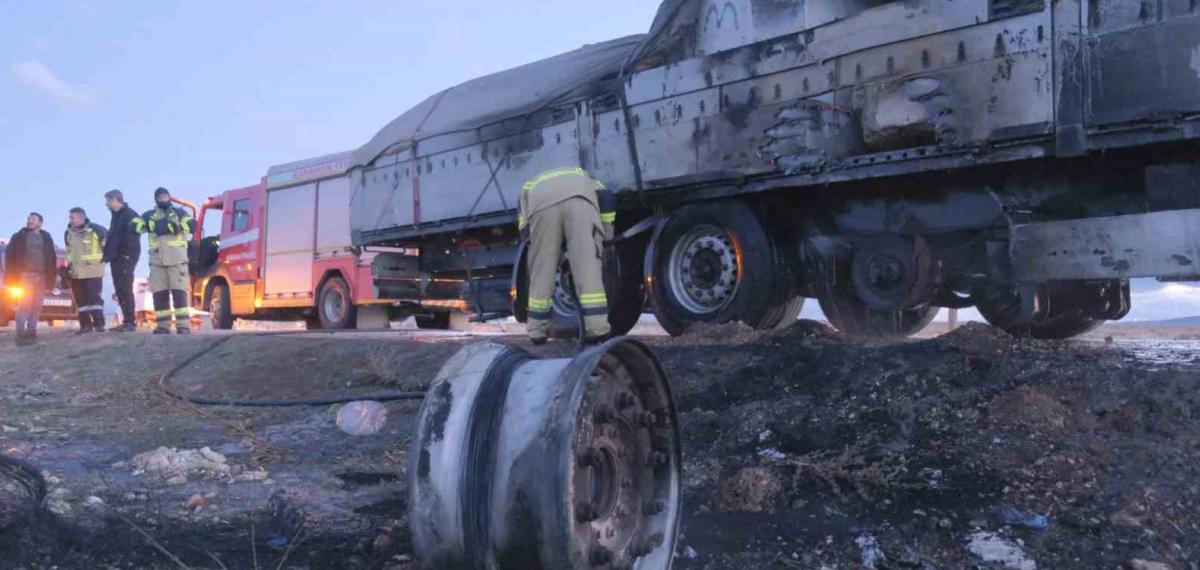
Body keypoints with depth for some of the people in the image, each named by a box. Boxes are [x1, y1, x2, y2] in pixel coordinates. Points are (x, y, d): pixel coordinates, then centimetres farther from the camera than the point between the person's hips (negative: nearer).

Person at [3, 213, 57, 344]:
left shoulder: (46, 238, 13)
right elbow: (9, 256, 2)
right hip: (25, 275, -3)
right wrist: (12, 275, -7)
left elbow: (52, 258, 13)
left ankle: (31, 332, 10)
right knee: (24, 304, -9)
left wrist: (51, 277, 5)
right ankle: (21, 334, -9)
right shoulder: (19, 236, 6)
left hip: (41, 276, 3)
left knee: (37, 306, 4)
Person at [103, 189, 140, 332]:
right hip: (116, 258, 9)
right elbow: (112, 236, 22)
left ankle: (130, 322, -13)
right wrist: (107, 253, 11)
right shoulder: (116, 216, 21)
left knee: (125, 290, -12)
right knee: (120, 291, 7)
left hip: (126, 257, -9)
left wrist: (127, 253, -21)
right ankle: (126, 322, 10)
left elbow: (132, 235, -17)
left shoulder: (130, 215, -7)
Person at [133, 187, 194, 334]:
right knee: (159, 293, 2)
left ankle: (183, 325, -8)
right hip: (156, 260, 3)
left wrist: (166, 226, -13)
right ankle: (163, 325, 7)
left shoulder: (179, 212, 9)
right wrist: (156, 224, -13)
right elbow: (135, 225, -1)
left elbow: (190, 225, -11)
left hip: (177, 258, -3)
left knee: (179, 292, -8)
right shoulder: (149, 215, 16)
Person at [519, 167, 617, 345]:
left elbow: (525, 232, 30)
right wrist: (605, 236, 28)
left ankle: (537, 332, 17)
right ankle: (597, 328, -4)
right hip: (578, 198, 0)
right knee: (588, 265, 0)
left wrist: (558, 259, 37)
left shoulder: (530, 187, 46)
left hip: (542, 203, 1)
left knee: (541, 269, 10)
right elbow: (607, 198, 23)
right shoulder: (580, 176, 46)